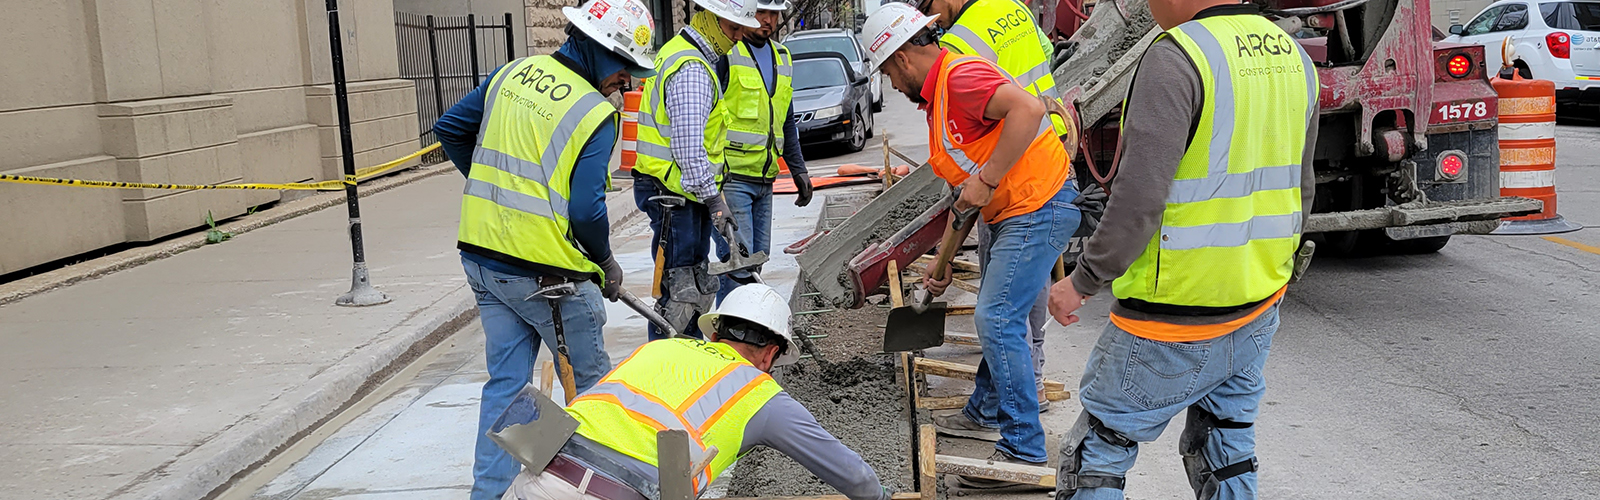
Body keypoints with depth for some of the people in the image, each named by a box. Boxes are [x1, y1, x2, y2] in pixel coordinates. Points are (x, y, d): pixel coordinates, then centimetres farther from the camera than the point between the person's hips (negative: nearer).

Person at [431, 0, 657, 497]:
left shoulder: (513, 73, 6)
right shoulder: (595, 114, -14)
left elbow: (449, 128, 13)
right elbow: (587, 211, -19)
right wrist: (606, 263, -1)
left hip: (481, 256, 7)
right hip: (545, 274, -6)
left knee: (506, 381, 15)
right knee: (591, 381, 13)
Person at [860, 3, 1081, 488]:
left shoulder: (961, 75, -17)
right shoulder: (936, 96, 16)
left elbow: (1028, 108, -34)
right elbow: (964, 191, 21)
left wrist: (986, 180, -28)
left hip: (1038, 207, -11)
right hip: (1009, 212, 11)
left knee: (997, 320, -11)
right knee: (994, 314, 21)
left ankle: (1024, 449, -3)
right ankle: (984, 409, 39)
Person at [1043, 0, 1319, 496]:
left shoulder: (1175, 59, -20)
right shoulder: (1294, 58, 6)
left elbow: (1138, 202, -25)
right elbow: (1299, 190, 16)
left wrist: (1082, 282, -12)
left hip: (1174, 324, -8)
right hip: (1259, 309, 8)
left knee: (1098, 448, 8)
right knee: (1227, 450, 21)